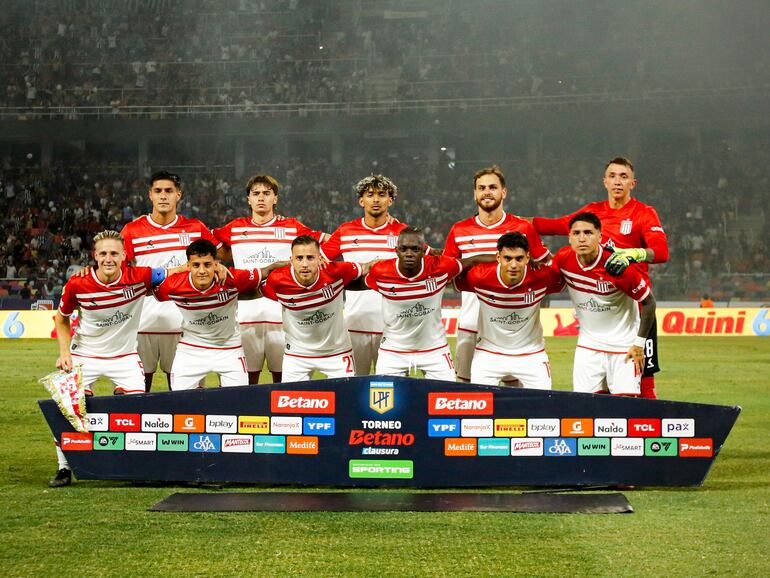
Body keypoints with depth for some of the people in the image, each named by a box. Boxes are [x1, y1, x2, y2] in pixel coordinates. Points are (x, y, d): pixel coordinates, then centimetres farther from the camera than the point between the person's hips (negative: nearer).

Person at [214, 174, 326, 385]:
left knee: (283, 375, 1)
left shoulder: (292, 228, 8)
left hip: (282, 312, -1)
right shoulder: (235, 229, 10)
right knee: (248, 376, 0)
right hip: (246, 311, 1)